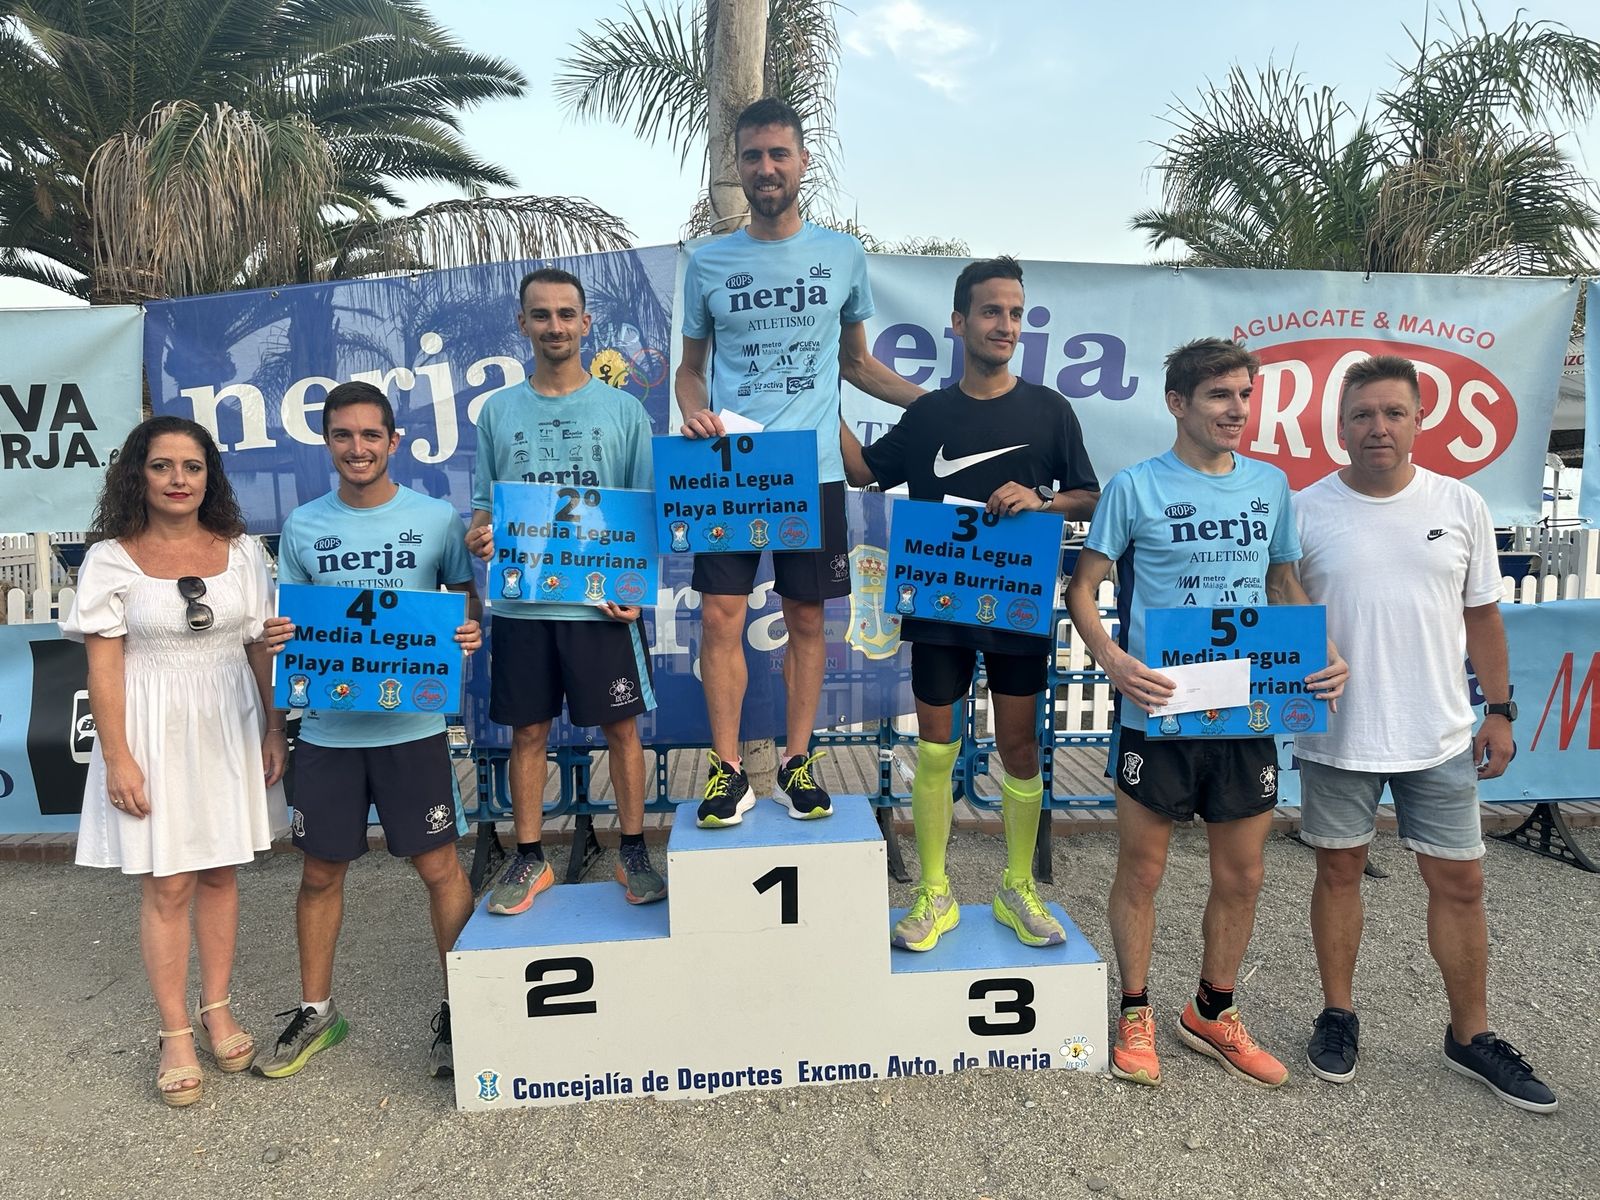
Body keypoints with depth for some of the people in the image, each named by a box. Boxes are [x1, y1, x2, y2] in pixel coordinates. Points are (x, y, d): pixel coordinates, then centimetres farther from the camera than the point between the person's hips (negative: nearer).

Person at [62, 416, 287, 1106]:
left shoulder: (241, 551, 3)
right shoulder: (110, 560, -4)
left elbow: (261, 647, 6)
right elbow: (103, 667, -6)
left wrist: (274, 728, 3)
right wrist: (116, 759, -10)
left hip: (230, 726, 3)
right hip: (155, 731, -2)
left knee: (220, 872, 12)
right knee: (166, 886, 3)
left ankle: (217, 1010, 28)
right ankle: (175, 1032, 18)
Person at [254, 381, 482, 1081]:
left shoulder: (436, 518, -2)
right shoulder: (302, 525, 5)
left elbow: (469, 601, 5)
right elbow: (285, 616, 12)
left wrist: (470, 632, -17)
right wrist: (275, 634, -11)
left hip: (412, 725, -3)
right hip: (326, 728, 3)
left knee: (439, 868, 2)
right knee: (319, 874, 14)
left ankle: (460, 1009, 21)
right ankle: (316, 1012, 33)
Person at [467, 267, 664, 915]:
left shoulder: (622, 409, 3)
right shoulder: (497, 411, 8)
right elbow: (483, 504, 12)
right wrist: (478, 538, -11)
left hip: (604, 603, -1)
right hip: (520, 602, 2)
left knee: (621, 728, 5)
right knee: (528, 732, 9)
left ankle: (633, 854, 21)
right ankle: (529, 858, 24)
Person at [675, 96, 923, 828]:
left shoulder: (844, 256, 8)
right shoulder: (707, 263, 6)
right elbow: (691, 366, 13)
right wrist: (695, 413, -10)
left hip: (814, 471, 1)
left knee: (805, 616, 7)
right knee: (720, 615, -4)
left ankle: (797, 764, 20)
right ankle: (728, 770, 10)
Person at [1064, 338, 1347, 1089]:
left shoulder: (1270, 484, 7)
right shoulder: (1136, 486, -7)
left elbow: (1284, 583, 16)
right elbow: (1083, 587, -5)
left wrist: (1325, 652, -2)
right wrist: (1111, 658, -23)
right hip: (1156, 712, -4)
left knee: (1242, 877, 14)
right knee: (1142, 871, 9)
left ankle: (1213, 1013, 36)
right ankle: (1136, 1015, 30)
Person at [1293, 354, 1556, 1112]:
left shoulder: (1461, 507, 2)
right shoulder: (1306, 511, -5)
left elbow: (1482, 616, 8)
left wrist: (1499, 710, 6)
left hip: (1438, 736, 2)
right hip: (1336, 735, -2)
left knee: (1459, 881, 9)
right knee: (1339, 871, 11)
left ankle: (1471, 1036, 28)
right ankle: (1338, 1014, 29)